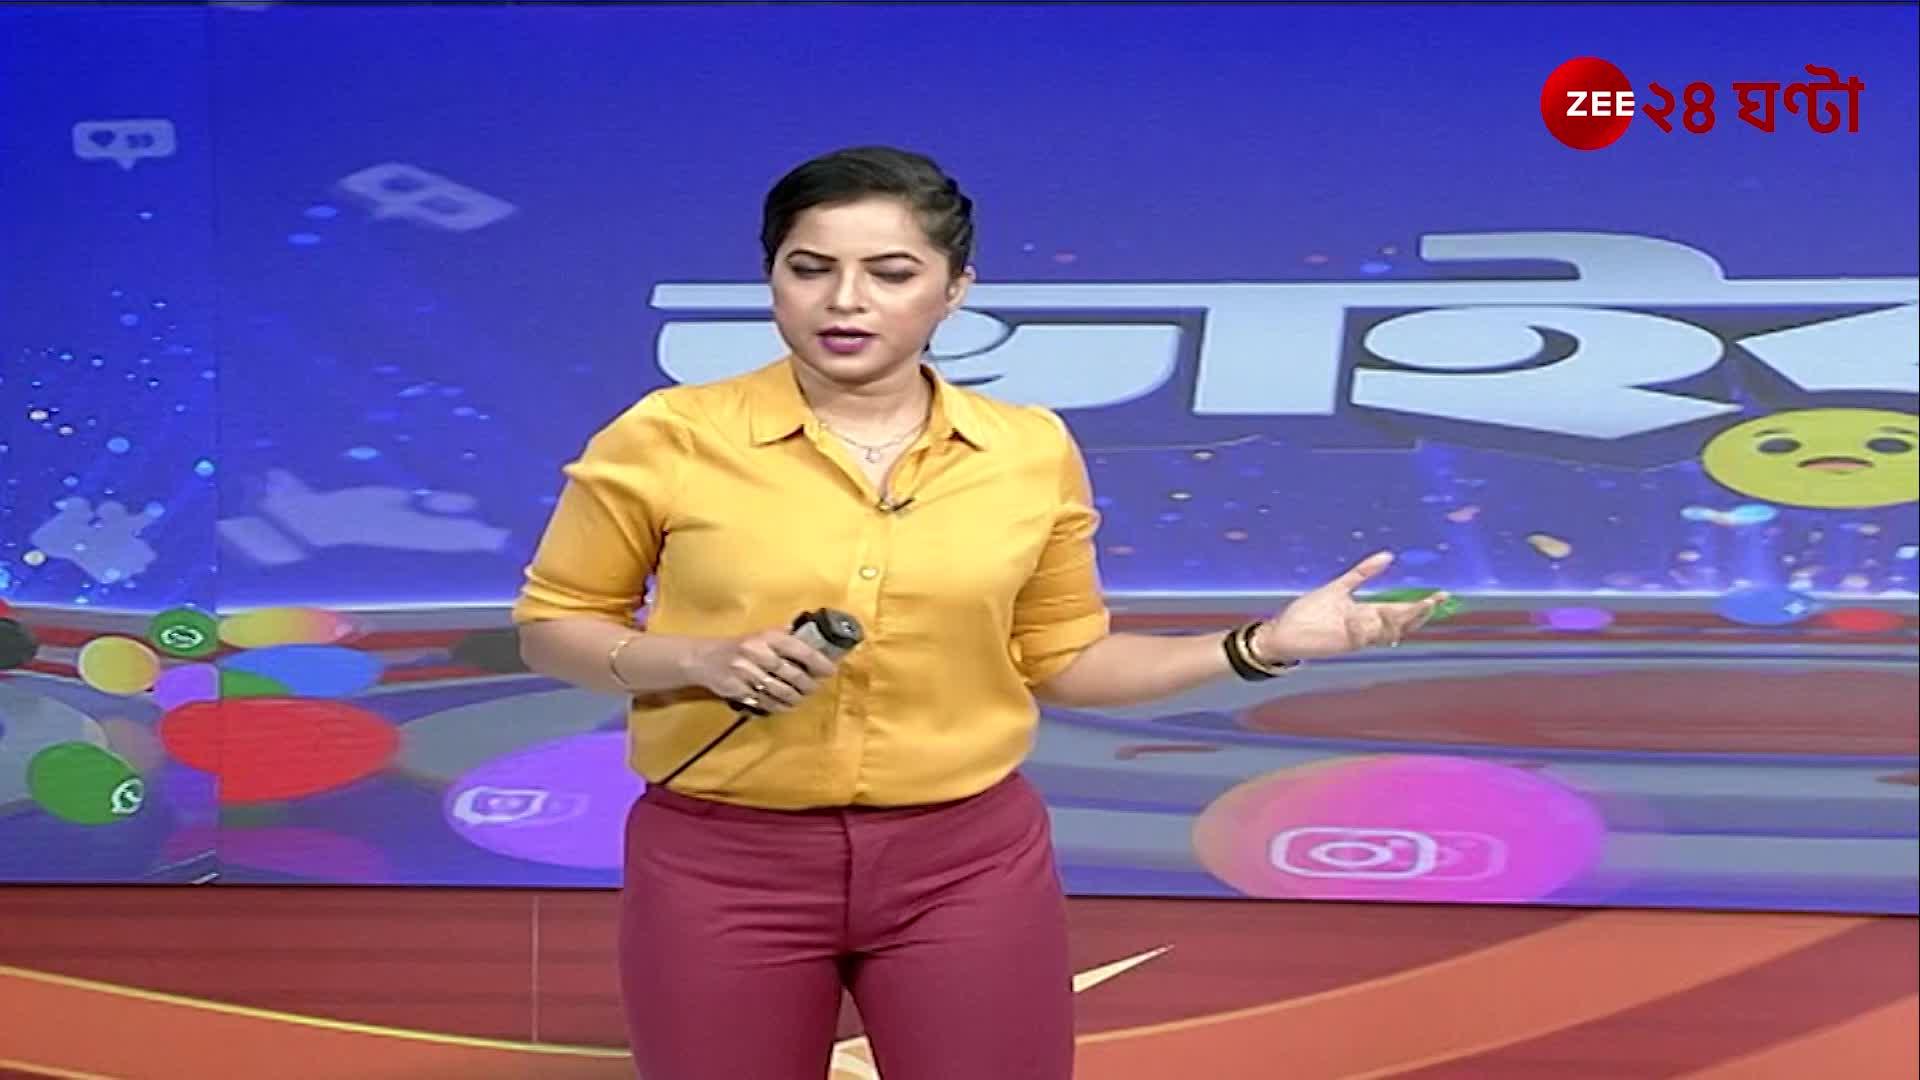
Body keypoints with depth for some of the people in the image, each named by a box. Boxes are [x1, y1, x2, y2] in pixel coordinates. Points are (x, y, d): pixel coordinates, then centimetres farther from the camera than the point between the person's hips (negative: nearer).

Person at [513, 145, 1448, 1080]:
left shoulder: (1030, 449, -1)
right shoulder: (668, 437, -8)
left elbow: (1059, 658, 9)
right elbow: (552, 629, 1)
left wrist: (1264, 644, -1)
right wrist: (703, 661, -17)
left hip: (971, 858, 1)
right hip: (721, 862, -1)